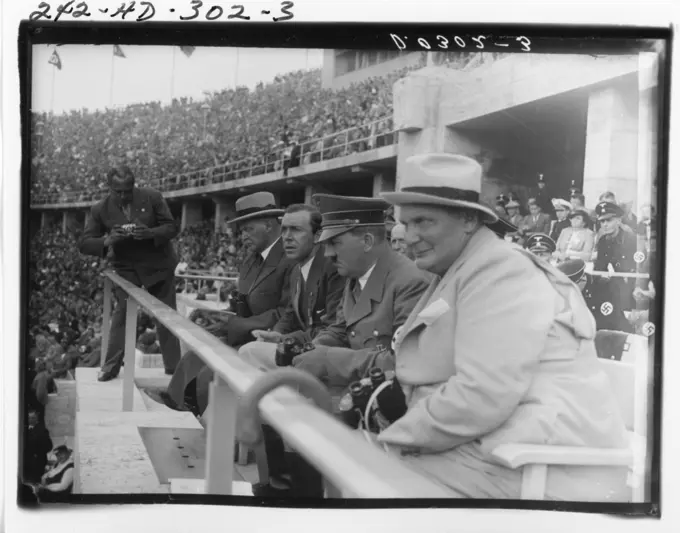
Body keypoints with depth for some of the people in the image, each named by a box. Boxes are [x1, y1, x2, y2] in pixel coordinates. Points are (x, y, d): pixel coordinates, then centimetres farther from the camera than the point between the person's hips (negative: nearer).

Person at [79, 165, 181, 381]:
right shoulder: (100, 209, -10)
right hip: (126, 267, 0)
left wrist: (150, 233, -30)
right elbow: (84, 244, -9)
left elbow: (171, 227, -9)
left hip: (158, 264, 0)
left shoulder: (152, 197, -13)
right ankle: (111, 366, -5)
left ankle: (173, 365, 16)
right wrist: (107, 241, -30)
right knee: (122, 311, -14)